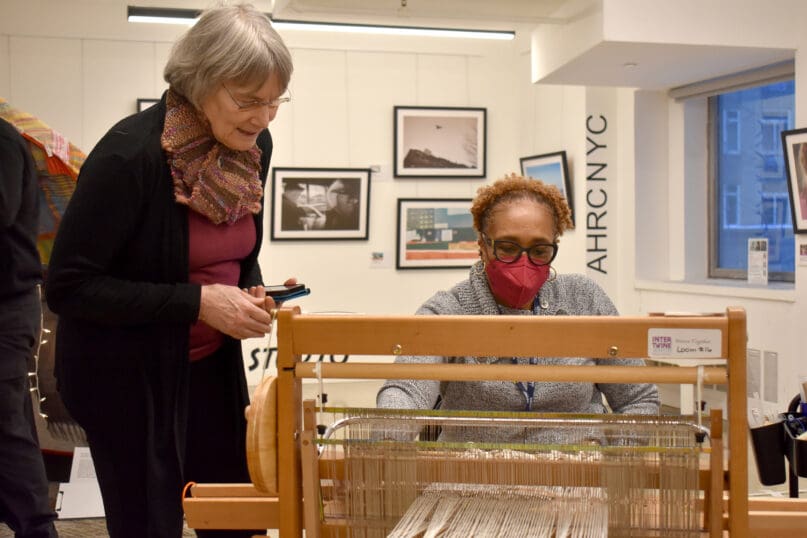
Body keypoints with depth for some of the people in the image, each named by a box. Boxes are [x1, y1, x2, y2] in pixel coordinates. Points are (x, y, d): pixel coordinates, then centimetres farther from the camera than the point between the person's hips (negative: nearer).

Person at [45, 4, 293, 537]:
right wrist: (196, 301, -26)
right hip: (124, 372, -6)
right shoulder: (129, 155, -24)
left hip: (210, 364, 6)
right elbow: (69, 286, -20)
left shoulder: (255, 147, -3)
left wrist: (252, 295, -9)